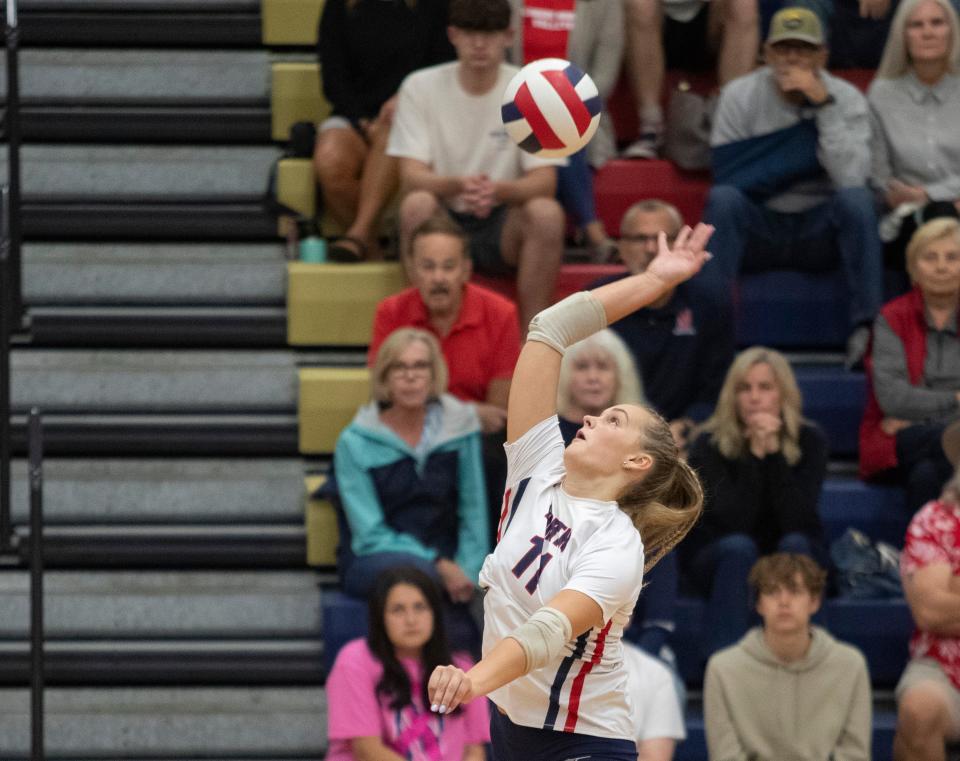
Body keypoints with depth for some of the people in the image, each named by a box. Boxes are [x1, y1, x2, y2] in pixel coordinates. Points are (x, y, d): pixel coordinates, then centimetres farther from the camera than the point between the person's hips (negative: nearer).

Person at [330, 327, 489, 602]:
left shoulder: (459, 428, 8)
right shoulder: (355, 443, -1)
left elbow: (473, 513, 11)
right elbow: (371, 535, -7)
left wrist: (467, 573, -6)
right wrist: (440, 567, -18)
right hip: (372, 562, -3)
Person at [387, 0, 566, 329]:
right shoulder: (420, 87, -3)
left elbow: (545, 181, -10)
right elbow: (412, 176, -12)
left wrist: (499, 190, -34)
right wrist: (458, 185, -35)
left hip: (503, 228, 1)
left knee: (546, 212, -30)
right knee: (417, 204, -33)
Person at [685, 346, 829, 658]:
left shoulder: (809, 440, -8)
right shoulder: (710, 444, -12)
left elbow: (796, 522, -22)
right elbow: (734, 525, -24)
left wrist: (775, 453, -29)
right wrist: (755, 455, -30)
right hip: (718, 560, -1)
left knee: (794, 544, -32)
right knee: (739, 548, -34)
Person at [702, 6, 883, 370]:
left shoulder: (846, 99, -3)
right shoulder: (740, 95, -2)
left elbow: (850, 179, -19)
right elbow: (727, 176, -13)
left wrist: (824, 106, -22)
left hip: (819, 233, 0)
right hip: (757, 231, 0)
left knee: (856, 200, -30)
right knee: (722, 199, -31)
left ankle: (866, 329, -28)